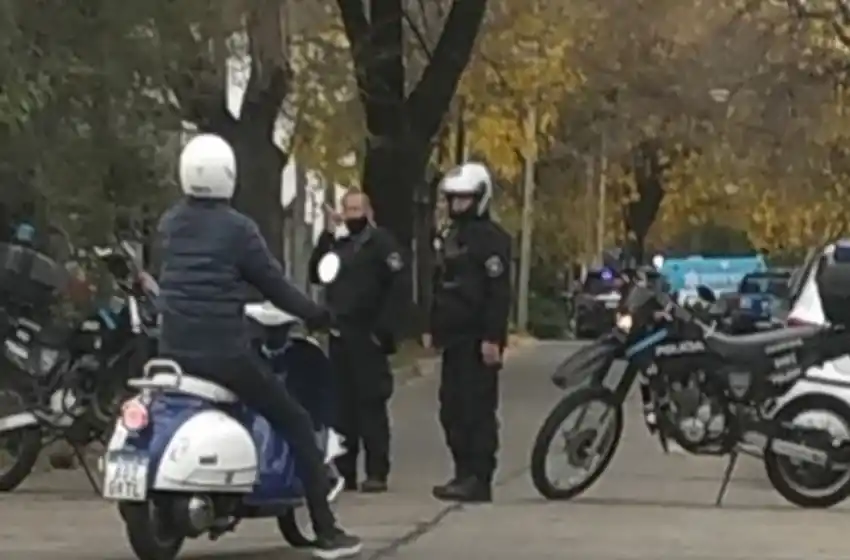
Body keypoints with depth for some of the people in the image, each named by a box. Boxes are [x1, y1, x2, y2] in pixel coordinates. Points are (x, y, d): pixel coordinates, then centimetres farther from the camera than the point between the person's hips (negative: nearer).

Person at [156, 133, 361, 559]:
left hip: (174, 348, 6)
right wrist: (315, 314, 8)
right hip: (224, 349, -6)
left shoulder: (168, 224, 9)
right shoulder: (237, 228, -10)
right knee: (296, 424, 1)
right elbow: (272, 283, -6)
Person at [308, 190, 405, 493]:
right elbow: (316, 275, 6)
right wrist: (327, 236, -3)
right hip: (339, 334, 6)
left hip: (367, 336, -6)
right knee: (342, 405, 7)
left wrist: (383, 328, -18)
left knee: (371, 404, -7)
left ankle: (377, 472, -6)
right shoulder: (336, 242, 18)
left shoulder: (381, 241, -3)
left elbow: (396, 287, -11)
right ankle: (343, 471, 12)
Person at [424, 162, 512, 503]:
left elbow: (499, 292, -16)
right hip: (454, 337, 9)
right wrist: (432, 327, 18)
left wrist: (492, 337, -21)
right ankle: (464, 473, 16)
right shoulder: (448, 237, 19)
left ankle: (479, 479, -8)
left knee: (477, 409, -9)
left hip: (478, 340, -9)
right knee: (452, 408, 10)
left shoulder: (491, 238, -9)